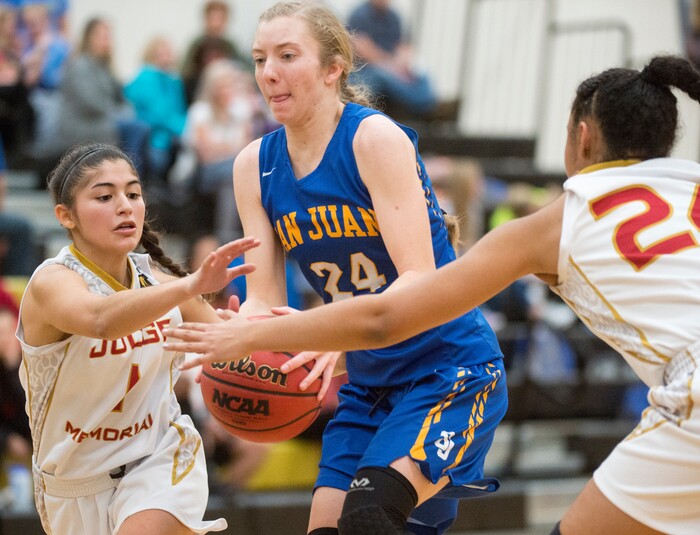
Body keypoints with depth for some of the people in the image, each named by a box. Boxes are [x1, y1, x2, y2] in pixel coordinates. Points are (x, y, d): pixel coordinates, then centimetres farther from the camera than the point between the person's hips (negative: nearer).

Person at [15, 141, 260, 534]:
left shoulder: (158, 279, -5)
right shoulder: (51, 283, -21)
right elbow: (101, 320, -44)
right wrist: (191, 285, -59)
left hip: (161, 458, 1)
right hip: (78, 481, -1)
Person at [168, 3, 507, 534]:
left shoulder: (376, 137, -17)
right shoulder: (255, 165, 2)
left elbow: (422, 280, -24)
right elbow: (264, 299, -1)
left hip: (451, 371, -6)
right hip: (369, 384, 7)